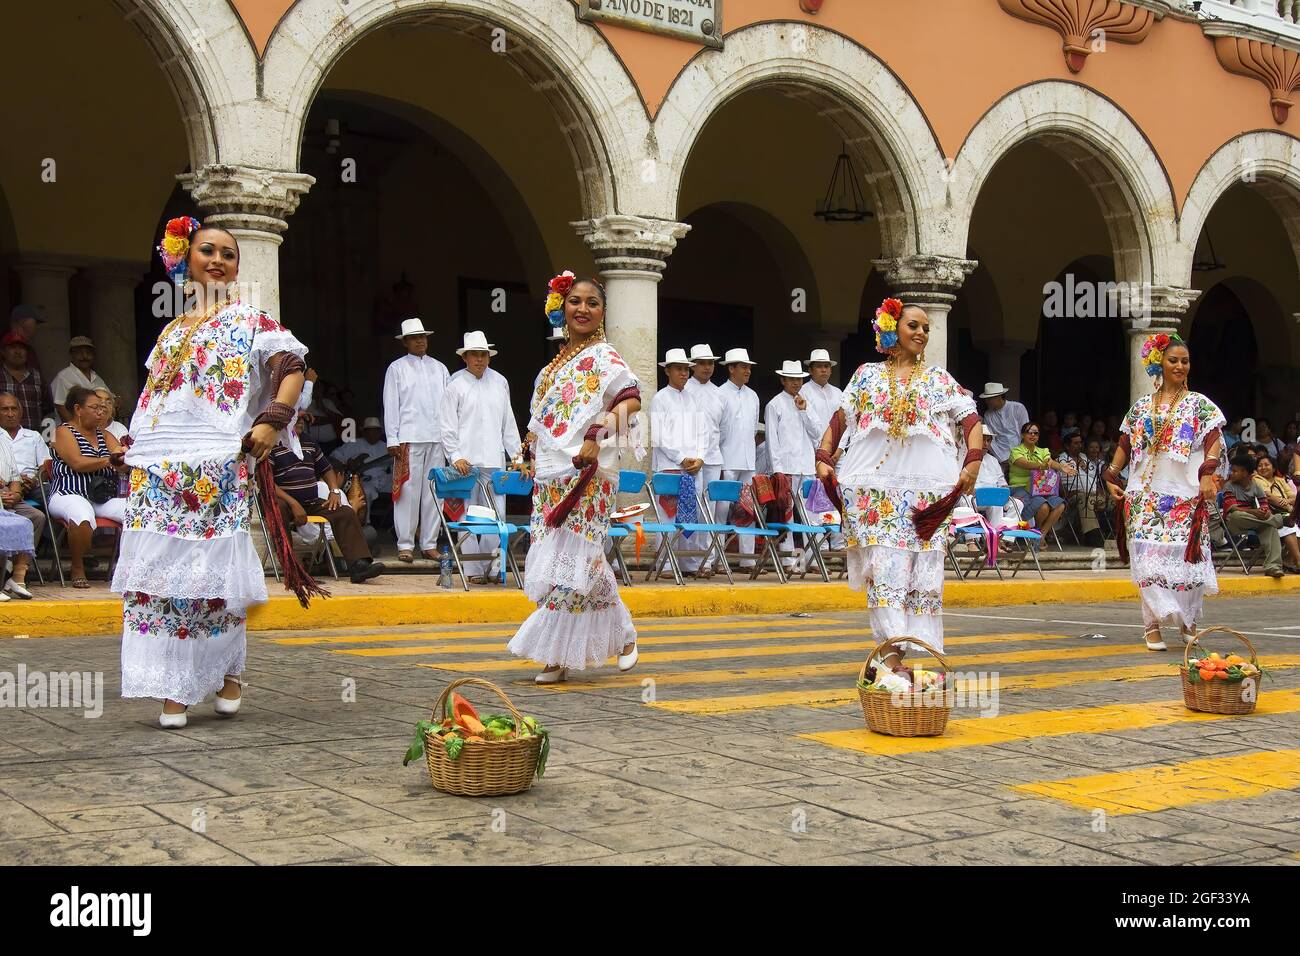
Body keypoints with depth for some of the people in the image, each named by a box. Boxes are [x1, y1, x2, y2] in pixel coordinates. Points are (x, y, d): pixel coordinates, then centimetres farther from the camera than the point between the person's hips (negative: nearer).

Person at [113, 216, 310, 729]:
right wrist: (137, 445, 18)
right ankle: (173, 689, 5)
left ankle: (228, 673, 14)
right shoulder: (172, 330, 22)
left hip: (218, 467, -5)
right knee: (161, 572, 0)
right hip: (155, 469, 5)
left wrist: (272, 420, -16)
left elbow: (293, 364, -5)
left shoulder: (248, 320, 7)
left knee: (215, 573, -4)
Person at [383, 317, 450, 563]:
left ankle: (429, 544, 9)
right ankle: (405, 544, 0)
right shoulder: (397, 368, 8)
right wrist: (392, 439, -4)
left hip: (438, 438, 3)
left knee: (434, 491, 3)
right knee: (408, 490, -6)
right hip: (409, 438, -3)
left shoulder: (439, 368, 17)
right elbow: (391, 406, 4)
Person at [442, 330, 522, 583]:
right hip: (465, 462, -3)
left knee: (497, 515, -1)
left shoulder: (499, 382, 13)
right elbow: (448, 427, -1)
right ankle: (473, 570, 6)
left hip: (494, 460, 3)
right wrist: (455, 456, -11)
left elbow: (508, 423, 16)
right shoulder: (456, 385, 1)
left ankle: (491, 566, 8)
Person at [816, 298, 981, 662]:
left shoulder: (939, 379, 15)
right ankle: (892, 651, -14)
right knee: (884, 567, -10)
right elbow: (839, 419, 13)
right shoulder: (867, 375, 15)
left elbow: (971, 421, 6)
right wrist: (824, 458, -2)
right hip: (876, 488, -1)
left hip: (927, 490, 1)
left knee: (923, 569, -1)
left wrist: (973, 464, -11)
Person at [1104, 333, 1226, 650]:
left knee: (1185, 554, -3)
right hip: (1147, 492, 2)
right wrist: (1111, 477, 4)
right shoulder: (1142, 406, 14)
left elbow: (1213, 440, -6)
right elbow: (1125, 444, 15)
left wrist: (1207, 474, -22)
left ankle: (1188, 619, 16)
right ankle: (1153, 624, -3)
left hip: (1186, 492, -2)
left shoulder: (1199, 404, 7)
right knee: (1149, 555, -6)